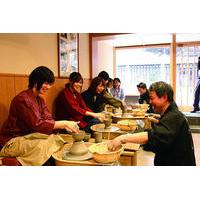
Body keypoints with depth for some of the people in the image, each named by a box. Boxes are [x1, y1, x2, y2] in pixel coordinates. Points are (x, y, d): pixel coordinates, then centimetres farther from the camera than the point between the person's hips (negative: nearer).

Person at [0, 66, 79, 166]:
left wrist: (64, 126, -20)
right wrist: (64, 123, -28)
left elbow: (48, 119, -1)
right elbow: (37, 125, -28)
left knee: (58, 140, -8)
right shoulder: (23, 99, -21)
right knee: (46, 145, -29)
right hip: (12, 142, -8)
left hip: (28, 137, 8)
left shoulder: (40, 99, 8)